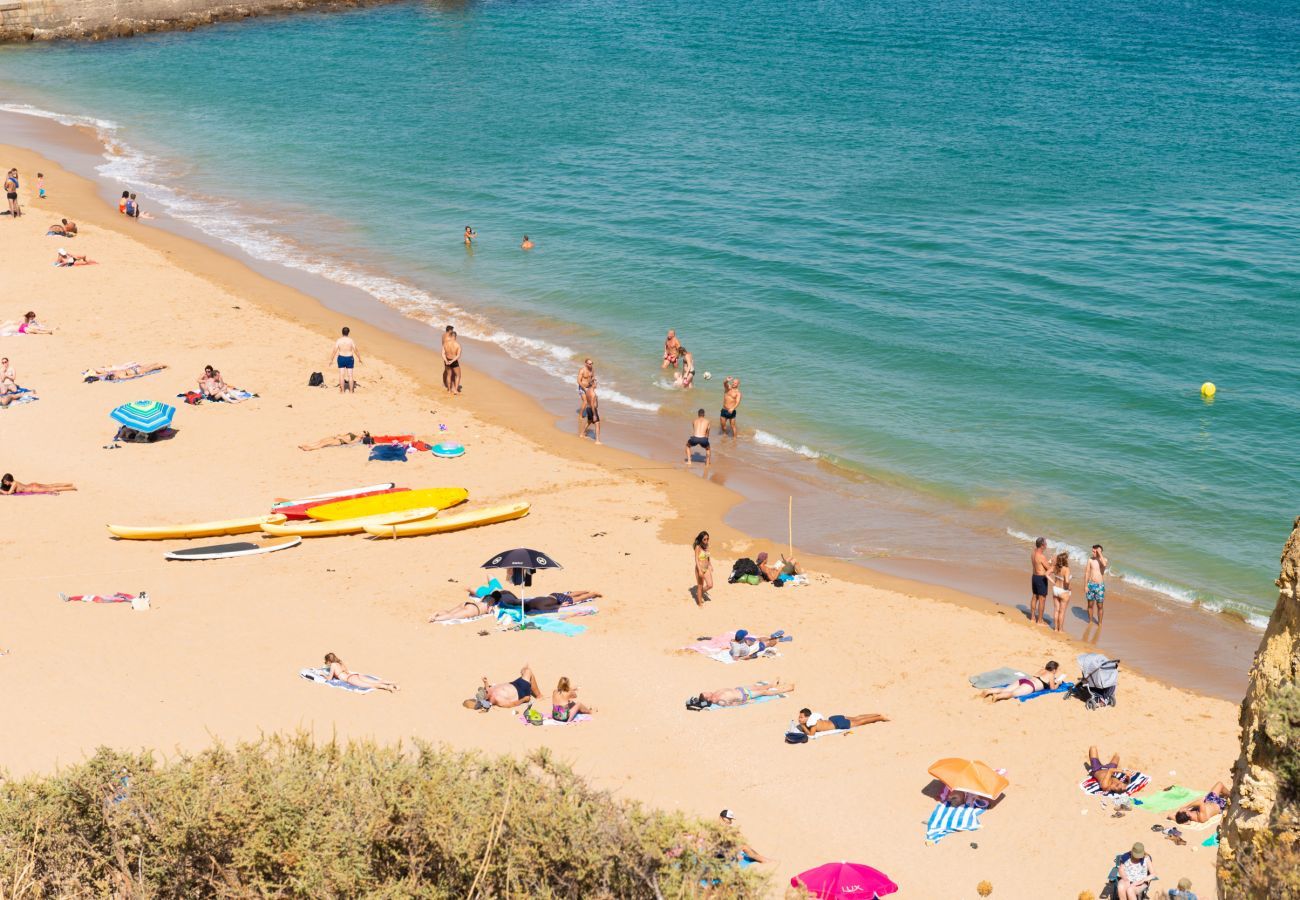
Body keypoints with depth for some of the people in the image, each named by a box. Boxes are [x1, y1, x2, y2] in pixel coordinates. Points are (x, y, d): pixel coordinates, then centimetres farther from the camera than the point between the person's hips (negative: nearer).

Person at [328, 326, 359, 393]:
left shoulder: (338, 341, -8)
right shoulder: (351, 340, -10)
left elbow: (334, 351, -8)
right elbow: (356, 351, -7)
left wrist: (331, 360, 2)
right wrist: (359, 358, 7)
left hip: (341, 358, 0)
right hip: (349, 358, 0)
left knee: (341, 375, 7)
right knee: (350, 375, 6)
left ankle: (342, 390, 9)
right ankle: (351, 390, 9)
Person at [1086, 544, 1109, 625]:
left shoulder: (1104, 559, -7)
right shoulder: (1090, 559, -1)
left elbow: (1104, 565, -33)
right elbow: (1087, 573, 3)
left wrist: (1100, 554, -25)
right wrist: (1086, 585, -1)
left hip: (1100, 586, -2)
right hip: (1091, 585, 2)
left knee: (1100, 606, 3)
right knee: (1090, 605, 12)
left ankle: (1099, 624, 18)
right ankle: (1090, 622, 29)